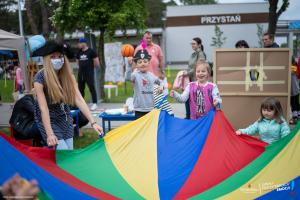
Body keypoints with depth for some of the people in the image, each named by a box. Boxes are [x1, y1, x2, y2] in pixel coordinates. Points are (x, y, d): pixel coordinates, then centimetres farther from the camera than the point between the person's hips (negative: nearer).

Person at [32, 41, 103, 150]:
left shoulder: (68, 75, -9)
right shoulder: (40, 78, -22)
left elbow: (79, 99, -15)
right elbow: (43, 108, -25)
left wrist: (93, 122, -23)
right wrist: (49, 134, -31)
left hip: (64, 118, 5)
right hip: (48, 120, -5)